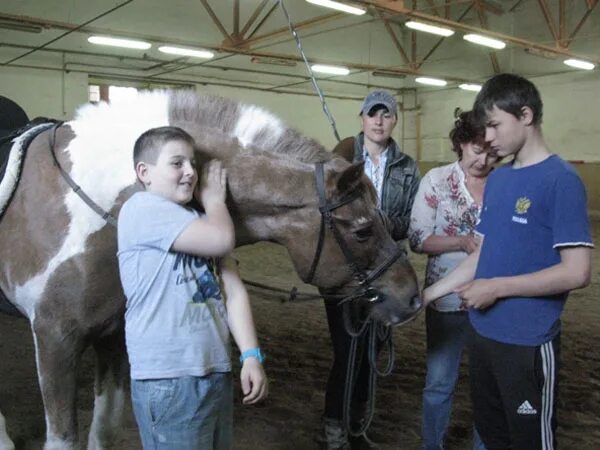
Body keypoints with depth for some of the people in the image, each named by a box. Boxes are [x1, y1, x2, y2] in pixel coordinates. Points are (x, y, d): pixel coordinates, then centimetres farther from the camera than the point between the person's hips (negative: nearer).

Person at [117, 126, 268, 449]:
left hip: (217, 374, 8)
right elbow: (222, 240, -23)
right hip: (168, 383, -7)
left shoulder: (201, 221, 14)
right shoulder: (142, 208, -11)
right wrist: (214, 198, -2)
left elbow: (233, 290, 5)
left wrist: (251, 355, -6)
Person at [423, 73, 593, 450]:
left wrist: (496, 287, -18)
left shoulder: (561, 180, -15)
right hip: (483, 332, 7)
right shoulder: (497, 179, 7)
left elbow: (577, 272, -20)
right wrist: (427, 294, 8)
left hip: (528, 342, -7)